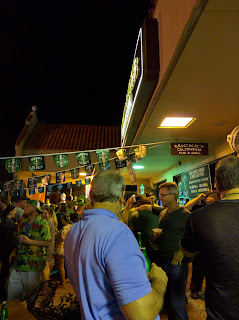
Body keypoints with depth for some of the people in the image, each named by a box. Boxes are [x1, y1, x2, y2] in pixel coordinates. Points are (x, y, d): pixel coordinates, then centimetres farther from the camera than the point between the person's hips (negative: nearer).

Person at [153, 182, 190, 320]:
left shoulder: (185, 214, -10)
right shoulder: (163, 213, 11)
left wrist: (182, 251, -24)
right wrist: (156, 234, -1)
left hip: (178, 263, -6)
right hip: (163, 262, 6)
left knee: (177, 305, -1)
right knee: (167, 302, 16)